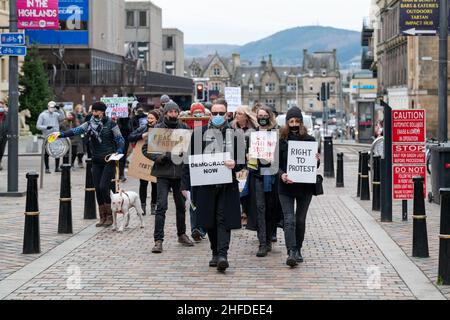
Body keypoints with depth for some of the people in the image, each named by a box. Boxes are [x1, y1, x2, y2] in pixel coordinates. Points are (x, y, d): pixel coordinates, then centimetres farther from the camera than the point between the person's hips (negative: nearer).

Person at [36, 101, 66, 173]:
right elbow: (38, 126, -3)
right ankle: (47, 168, 11)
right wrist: (46, 127, -17)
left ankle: (57, 167, 13)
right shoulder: (43, 115, 1)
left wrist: (59, 109, -18)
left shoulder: (56, 114, 10)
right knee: (46, 153, 2)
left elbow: (63, 117, -10)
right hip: (47, 137, -3)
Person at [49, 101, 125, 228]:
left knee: (104, 187, -13)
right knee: (98, 189, 4)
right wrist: (61, 134, -20)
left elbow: (120, 140, -4)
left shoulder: (110, 124, -6)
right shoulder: (90, 124, 5)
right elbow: (76, 131, -6)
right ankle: (103, 217, 13)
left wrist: (118, 153, -20)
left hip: (109, 160, -5)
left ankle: (109, 216, 0)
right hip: (96, 161, 5)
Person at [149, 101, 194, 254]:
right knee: (161, 206, -9)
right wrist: (159, 157, -17)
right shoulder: (157, 129, -1)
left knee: (181, 205, 15)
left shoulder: (183, 128, 6)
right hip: (163, 172, -3)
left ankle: (182, 234, 32)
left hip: (180, 172, 3)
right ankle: (158, 240, -7)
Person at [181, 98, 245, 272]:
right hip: (205, 184, 2)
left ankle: (223, 254, -13)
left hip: (227, 185, -1)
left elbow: (242, 161, 8)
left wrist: (234, 164, -16)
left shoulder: (235, 134, 4)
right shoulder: (199, 133, 5)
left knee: (224, 220, -8)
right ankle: (215, 253, 20)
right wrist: (186, 184, 1)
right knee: (209, 222, 6)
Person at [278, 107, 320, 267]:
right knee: (289, 220, -12)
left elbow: (315, 165, 10)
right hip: (286, 186, -2)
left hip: (305, 186, 2)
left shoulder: (309, 140, 3)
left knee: (300, 220, 9)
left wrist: (317, 161, -13)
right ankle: (291, 252, -18)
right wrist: (282, 174, -18)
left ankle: (298, 250, 23)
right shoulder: (280, 140, 0)